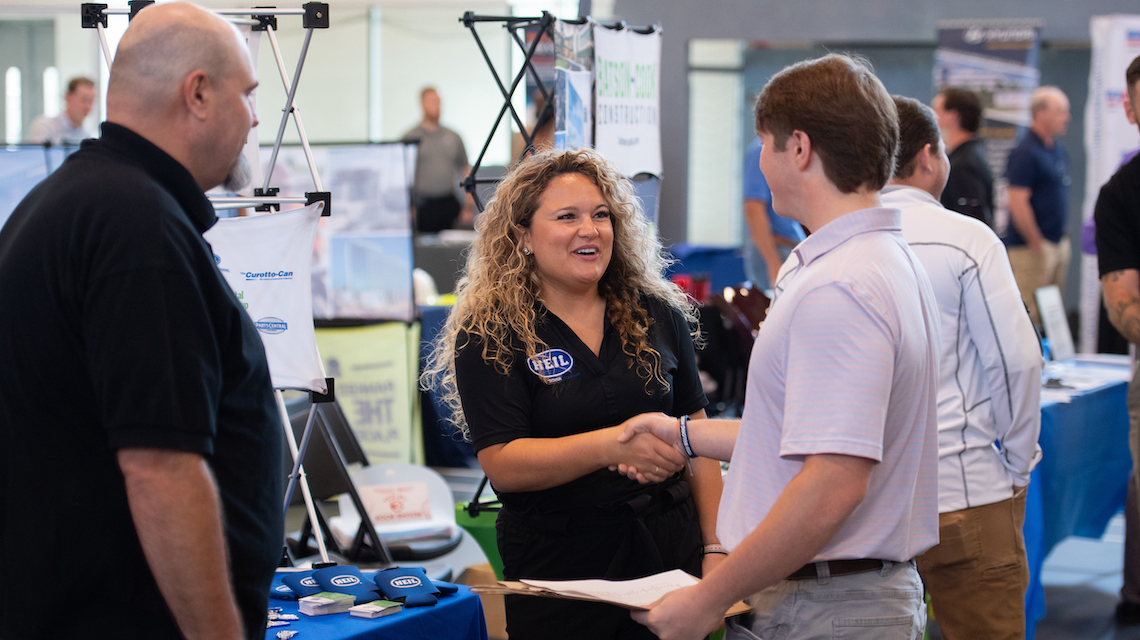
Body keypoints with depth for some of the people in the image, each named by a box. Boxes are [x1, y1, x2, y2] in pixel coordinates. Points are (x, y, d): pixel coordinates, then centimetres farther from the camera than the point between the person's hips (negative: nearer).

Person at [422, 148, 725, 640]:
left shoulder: (658, 315, 6)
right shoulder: (487, 336, -5)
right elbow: (502, 464, -14)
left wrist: (716, 548, 0)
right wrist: (611, 446, -27)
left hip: (669, 552, 3)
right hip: (556, 569, -3)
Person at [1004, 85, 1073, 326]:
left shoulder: (1058, 150, 14)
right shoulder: (1025, 152, -14)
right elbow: (1017, 203, -19)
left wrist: (1062, 237, 16)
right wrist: (1036, 243, -17)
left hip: (1058, 242, 9)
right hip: (1032, 245, -9)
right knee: (1030, 313, -8)